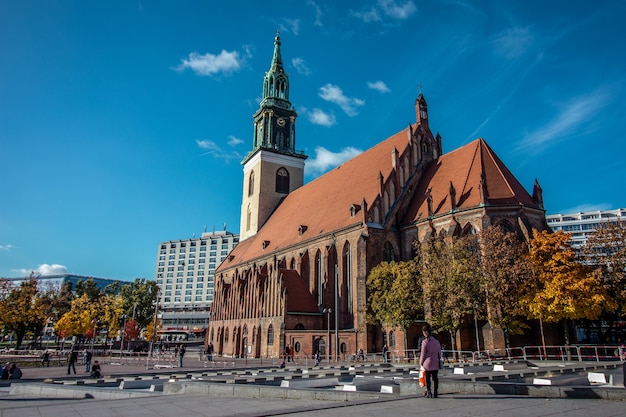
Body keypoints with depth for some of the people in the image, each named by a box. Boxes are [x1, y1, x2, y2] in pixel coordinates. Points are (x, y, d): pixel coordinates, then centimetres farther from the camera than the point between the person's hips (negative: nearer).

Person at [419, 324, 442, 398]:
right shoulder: (436, 341, 4)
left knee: (427, 378, 5)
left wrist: (421, 363, 1)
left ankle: (429, 392, 6)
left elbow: (423, 354, -10)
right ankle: (435, 393, 15)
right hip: (435, 364, 5)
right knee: (435, 378, 10)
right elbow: (439, 353, 11)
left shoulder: (425, 342, -13)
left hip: (427, 363, -5)